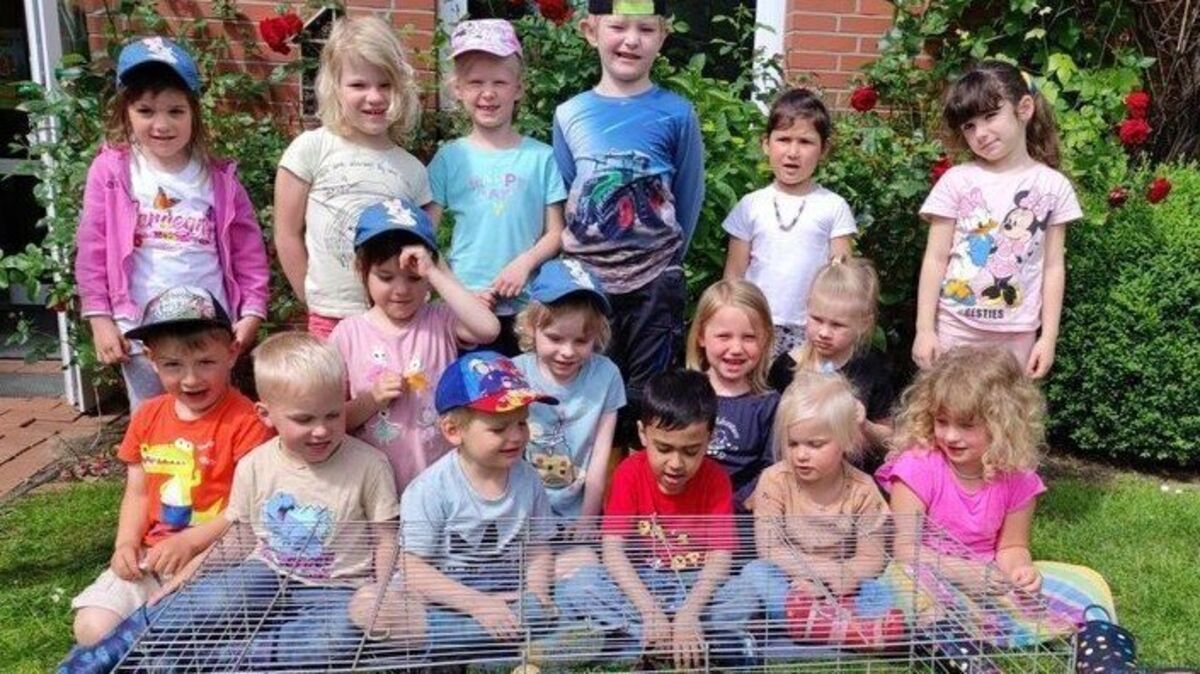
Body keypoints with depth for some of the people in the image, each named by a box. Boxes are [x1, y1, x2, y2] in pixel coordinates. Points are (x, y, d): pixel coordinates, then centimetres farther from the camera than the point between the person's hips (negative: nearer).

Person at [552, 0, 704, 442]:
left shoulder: (677, 114, -4)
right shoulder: (570, 115, 2)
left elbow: (689, 196, 5)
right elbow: (558, 198, 11)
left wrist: (666, 259, 9)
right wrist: (576, 264, 9)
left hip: (655, 282, -2)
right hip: (586, 280, 2)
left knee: (647, 394, 7)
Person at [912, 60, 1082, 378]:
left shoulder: (1053, 186, 1)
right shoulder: (957, 180, -2)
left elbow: (1053, 267, 3)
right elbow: (936, 259, -2)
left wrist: (1048, 336, 0)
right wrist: (924, 329, -6)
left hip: (1017, 334, 1)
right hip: (955, 327, -1)